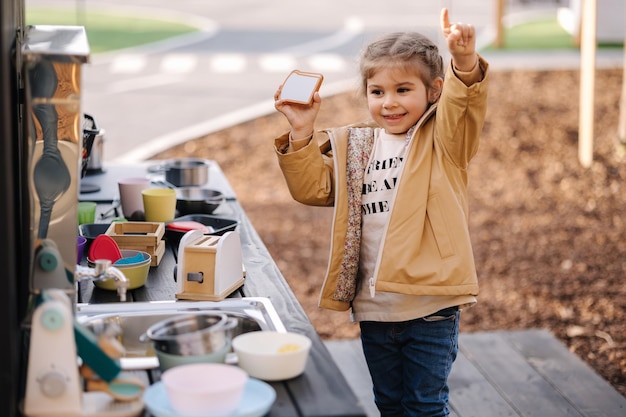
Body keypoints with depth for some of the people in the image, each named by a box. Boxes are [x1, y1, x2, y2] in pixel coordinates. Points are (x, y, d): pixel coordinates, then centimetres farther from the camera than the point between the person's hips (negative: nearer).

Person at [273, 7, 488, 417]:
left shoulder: (442, 140, -4)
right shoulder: (352, 148, 9)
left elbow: (463, 106, -23)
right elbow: (314, 187, 7)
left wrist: (465, 63, -43)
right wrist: (302, 134, -5)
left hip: (430, 306, -5)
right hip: (374, 307, 5)